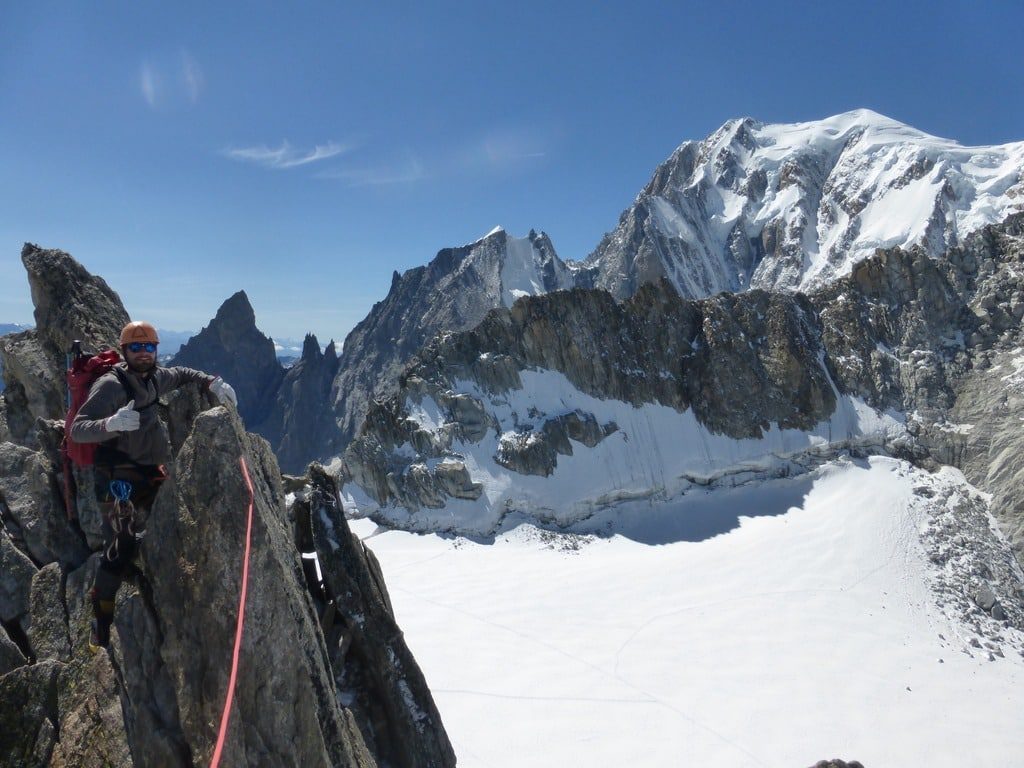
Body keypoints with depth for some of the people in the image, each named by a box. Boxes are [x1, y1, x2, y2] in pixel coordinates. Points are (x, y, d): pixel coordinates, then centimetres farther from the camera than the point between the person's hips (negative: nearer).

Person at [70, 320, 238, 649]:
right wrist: (111, 423, -43)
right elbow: (77, 430, -23)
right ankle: (100, 625, -3)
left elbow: (181, 374, 28)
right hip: (119, 478, -8)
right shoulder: (110, 385, -18)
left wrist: (212, 382, 11)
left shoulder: (154, 377, 5)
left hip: (151, 473, 8)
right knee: (121, 548, -14)